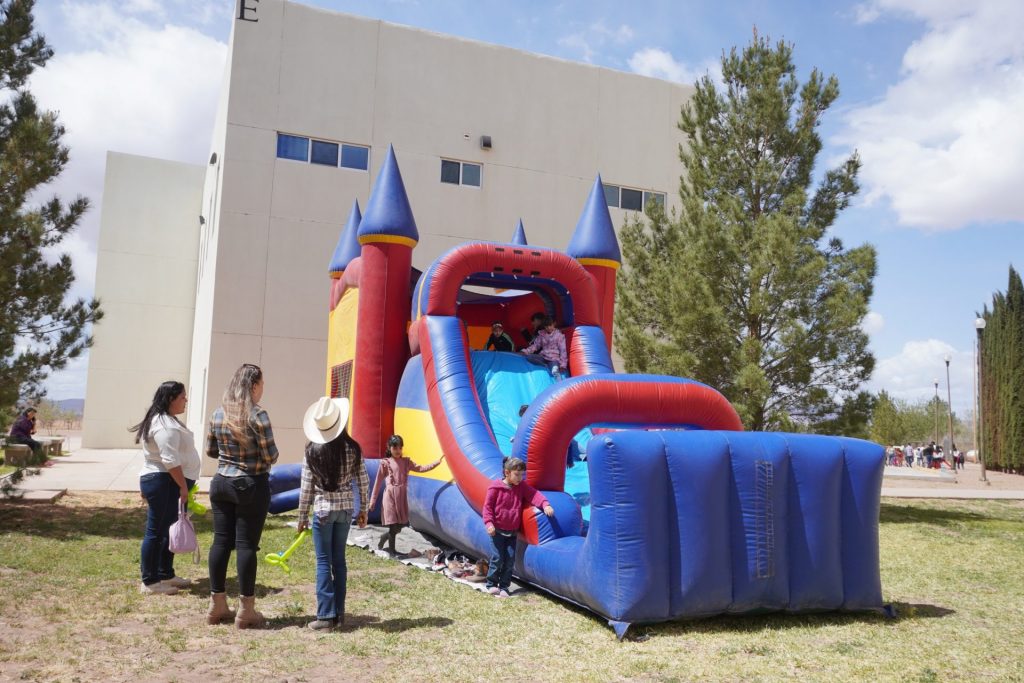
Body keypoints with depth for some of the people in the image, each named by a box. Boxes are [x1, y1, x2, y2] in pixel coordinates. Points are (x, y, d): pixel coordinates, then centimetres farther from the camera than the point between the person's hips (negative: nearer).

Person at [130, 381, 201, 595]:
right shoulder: (165, 425, -18)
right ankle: (150, 582, 2)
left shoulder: (165, 421, 17)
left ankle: (165, 575, 25)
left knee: (168, 530, 16)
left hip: (169, 484, 11)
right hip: (163, 483, -11)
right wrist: (183, 486, -20)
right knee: (156, 531, -4)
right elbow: (170, 460, -24)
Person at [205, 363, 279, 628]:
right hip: (251, 486, -6)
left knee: (221, 541, 11)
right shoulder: (258, 416, -15)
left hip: (221, 483, 6)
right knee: (246, 544, 0)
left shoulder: (218, 414, 3)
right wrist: (257, 454, 7)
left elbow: (210, 450, 13)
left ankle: (217, 605, 19)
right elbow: (271, 457, -14)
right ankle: (246, 611, 8)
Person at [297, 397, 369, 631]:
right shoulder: (352, 448, -4)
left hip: (323, 510, -3)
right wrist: (363, 510, 13)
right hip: (346, 509, 3)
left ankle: (326, 616, 2)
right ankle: (339, 612, 19)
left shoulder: (313, 451, -9)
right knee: (339, 560, 13)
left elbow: (306, 488, -6)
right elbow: (363, 481, 1)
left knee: (324, 562, 3)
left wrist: (302, 518, 4)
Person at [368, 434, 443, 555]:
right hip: (390, 496, -5)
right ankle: (391, 550, 13)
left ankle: (381, 542, 32)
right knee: (393, 526, -4)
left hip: (402, 497, 5)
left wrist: (437, 462, -10)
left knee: (399, 526, 8)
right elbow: (378, 482, 1)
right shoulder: (385, 463, -2)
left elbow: (420, 468, 2)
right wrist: (372, 501, 2)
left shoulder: (406, 461, 9)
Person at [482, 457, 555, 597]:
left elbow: (534, 494, -11)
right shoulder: (495, 487, -10)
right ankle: (491, 584, 12)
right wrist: (489, 523, -18)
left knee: (510, 559, 1)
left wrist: (545, 504, -30)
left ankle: (504, 587, 12)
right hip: (497, 530, -4)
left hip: (512, 531, 4)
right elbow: (487, 506, -7)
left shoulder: (522, 486, 2)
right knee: (498, 557, -6)